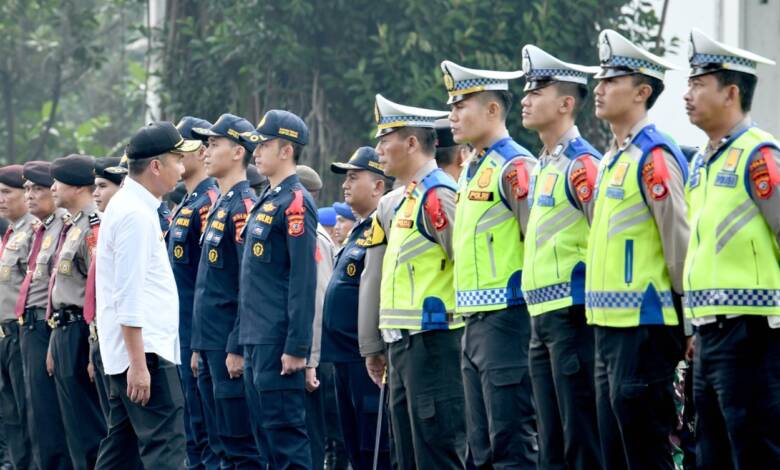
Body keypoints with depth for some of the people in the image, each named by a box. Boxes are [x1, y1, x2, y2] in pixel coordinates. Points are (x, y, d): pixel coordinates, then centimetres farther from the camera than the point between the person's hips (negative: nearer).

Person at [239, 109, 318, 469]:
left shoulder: (295, 203, -12)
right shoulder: (267, 202, 17)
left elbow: (304, 281, -17)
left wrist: (296, 347, -20)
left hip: (279, 340, -10)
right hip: (258, 339, 10)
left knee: (285, 427, -9)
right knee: (270, 427, 11)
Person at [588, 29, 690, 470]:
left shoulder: (654, 156, -12)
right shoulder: (612, 159, 17)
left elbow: (680, 239, -14)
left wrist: (687, 321, -12)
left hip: (643, 326, -9)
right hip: (609, 326, 9)